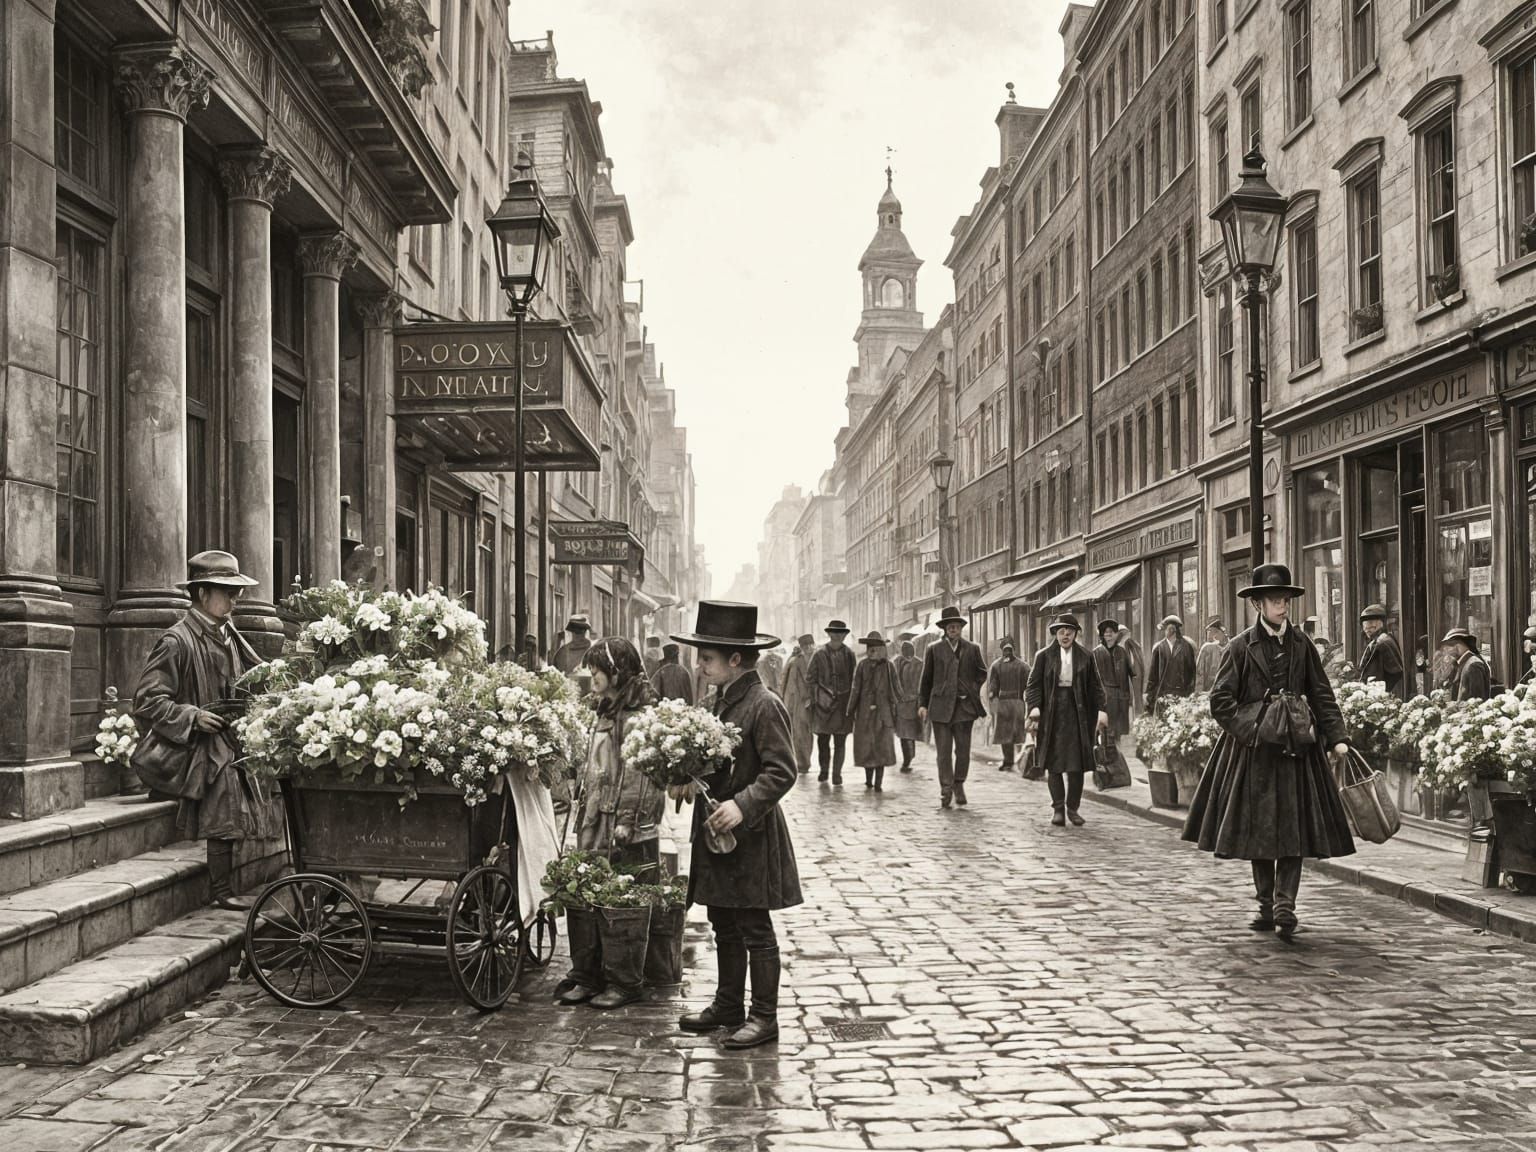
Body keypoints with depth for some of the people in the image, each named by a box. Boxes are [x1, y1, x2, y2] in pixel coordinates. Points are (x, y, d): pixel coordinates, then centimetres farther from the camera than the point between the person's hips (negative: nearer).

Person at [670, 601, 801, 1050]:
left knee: (755, 930, 1)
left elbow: (782, 772, -20)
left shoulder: (764, 706, -17)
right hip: (718, 832, 9)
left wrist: (742, 805, -29)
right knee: (725, 927, 17)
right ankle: (728, 1005, 29)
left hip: (750, 835, -9)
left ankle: (764, 1016, 12)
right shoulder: (724, 700, 10)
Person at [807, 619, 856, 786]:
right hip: (823, 702, -1)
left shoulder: (849, 654, 4)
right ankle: (823, 772, 22)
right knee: (823, 740, 4)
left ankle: (837, 776, 4)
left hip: (843, 703, 1)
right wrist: (820, 693, -6)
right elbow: (809, 679, 4)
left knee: (840, 742, -1)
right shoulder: (820, 654, -1)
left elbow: (854, 678, 11)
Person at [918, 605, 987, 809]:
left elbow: (982, 672, 21)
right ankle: (946, 791, 2)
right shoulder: (934, 649, 6)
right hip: (941, 706, -1)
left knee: (963, 750, 3)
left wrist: (974, 690, 8)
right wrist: (922, 703, 2)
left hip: (964, 706, 1)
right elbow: (926, 678, 7)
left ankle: (959, 785, 20)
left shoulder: (972, 649, 8)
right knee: (944, 751, -2)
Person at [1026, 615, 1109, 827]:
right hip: (1052, 715, -1)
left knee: (1076, 763, 0)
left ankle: (1073, 808, 10)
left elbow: (1095, 686, 6)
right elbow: (1034, 684, 0)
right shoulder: (1044, 656, 3)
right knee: (1054, 762, -1)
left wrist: (1101, 710, -5)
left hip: (1077, 714, 1)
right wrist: (1034, 708, -14)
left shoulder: (1085, 656, 7)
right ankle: (1058, 808, 5)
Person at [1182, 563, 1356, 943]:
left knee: (1294, 826, -6)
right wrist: (1251, 729, -13)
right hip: (1253, 751, -2)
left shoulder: (1302, 646, 7)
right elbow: (1221, 700, -3)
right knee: (1256, 829, 5)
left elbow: (1322, 695, 7)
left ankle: (1284, 905, -7)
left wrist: (1336, 738, -3)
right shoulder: (1241, 647, -1)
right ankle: (1267, 907, 16)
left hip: (1295, 751, 2)